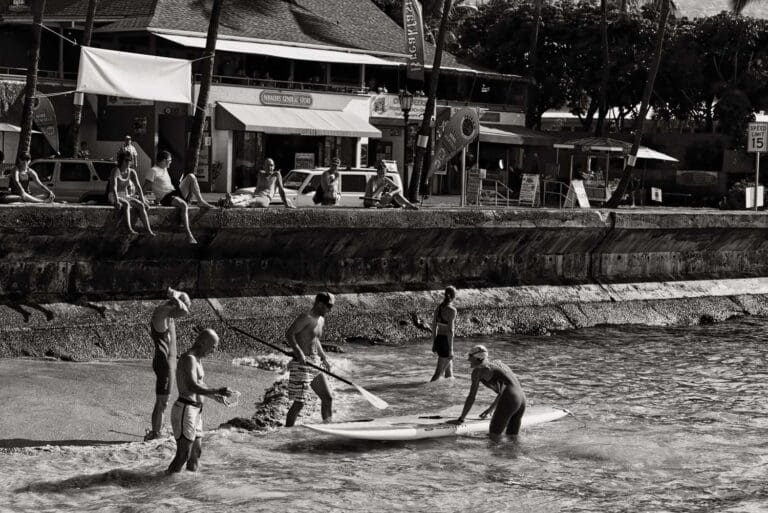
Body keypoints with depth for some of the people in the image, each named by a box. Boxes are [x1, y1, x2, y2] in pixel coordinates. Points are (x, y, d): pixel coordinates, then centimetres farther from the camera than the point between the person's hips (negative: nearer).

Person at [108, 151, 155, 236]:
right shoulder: (116, 171, -16)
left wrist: (143, 200, -11)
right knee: (126, 204, -36)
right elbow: (114, 187, -26)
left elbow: (138, 187, -1)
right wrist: (117, 201, -36)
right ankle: (129, 229, -43)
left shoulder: (131, 172, 2)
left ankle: (148, 230, -25)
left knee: (141, 205, -17)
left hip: (126, 196, 6)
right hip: (114, 197, -6)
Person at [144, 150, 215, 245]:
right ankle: (189, 235, -44)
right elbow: (145, 186, -10)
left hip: (175, 192, 8)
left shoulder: (165, 170, 22)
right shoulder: (154, 171, -5)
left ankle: (201, 201, -9)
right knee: (183, 205, -39)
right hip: (166, 198, -8)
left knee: (191, 176, -4)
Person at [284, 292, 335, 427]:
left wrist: (324, 357, 20)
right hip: (301, 364, -9)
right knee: (299, 403, -8)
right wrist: (298, 351, -31)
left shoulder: (321, 321, 16)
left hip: (315, 364, 9)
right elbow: (289, 334, -21)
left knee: (328, 398, 8)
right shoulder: (306, 318, -12)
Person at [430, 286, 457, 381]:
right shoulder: (451, 310, -17)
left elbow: (434, 326, 11)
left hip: (438, 340, 8)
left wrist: (434, 344, 20)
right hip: (446, 342, -8)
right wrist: (450, 349, -18)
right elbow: (450, 330, -20)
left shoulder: (438, 307, 5)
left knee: (449, 370, 21)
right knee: (439, 372, -3)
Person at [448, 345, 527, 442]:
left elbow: (471, 397, 4)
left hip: (509, 400, -8)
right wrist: (491, 408, 41)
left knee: (494, 437, 0)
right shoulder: (497, 363, 25)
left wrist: (460, 419, 10)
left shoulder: (478, 370, 4)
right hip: (521, 397, 8)